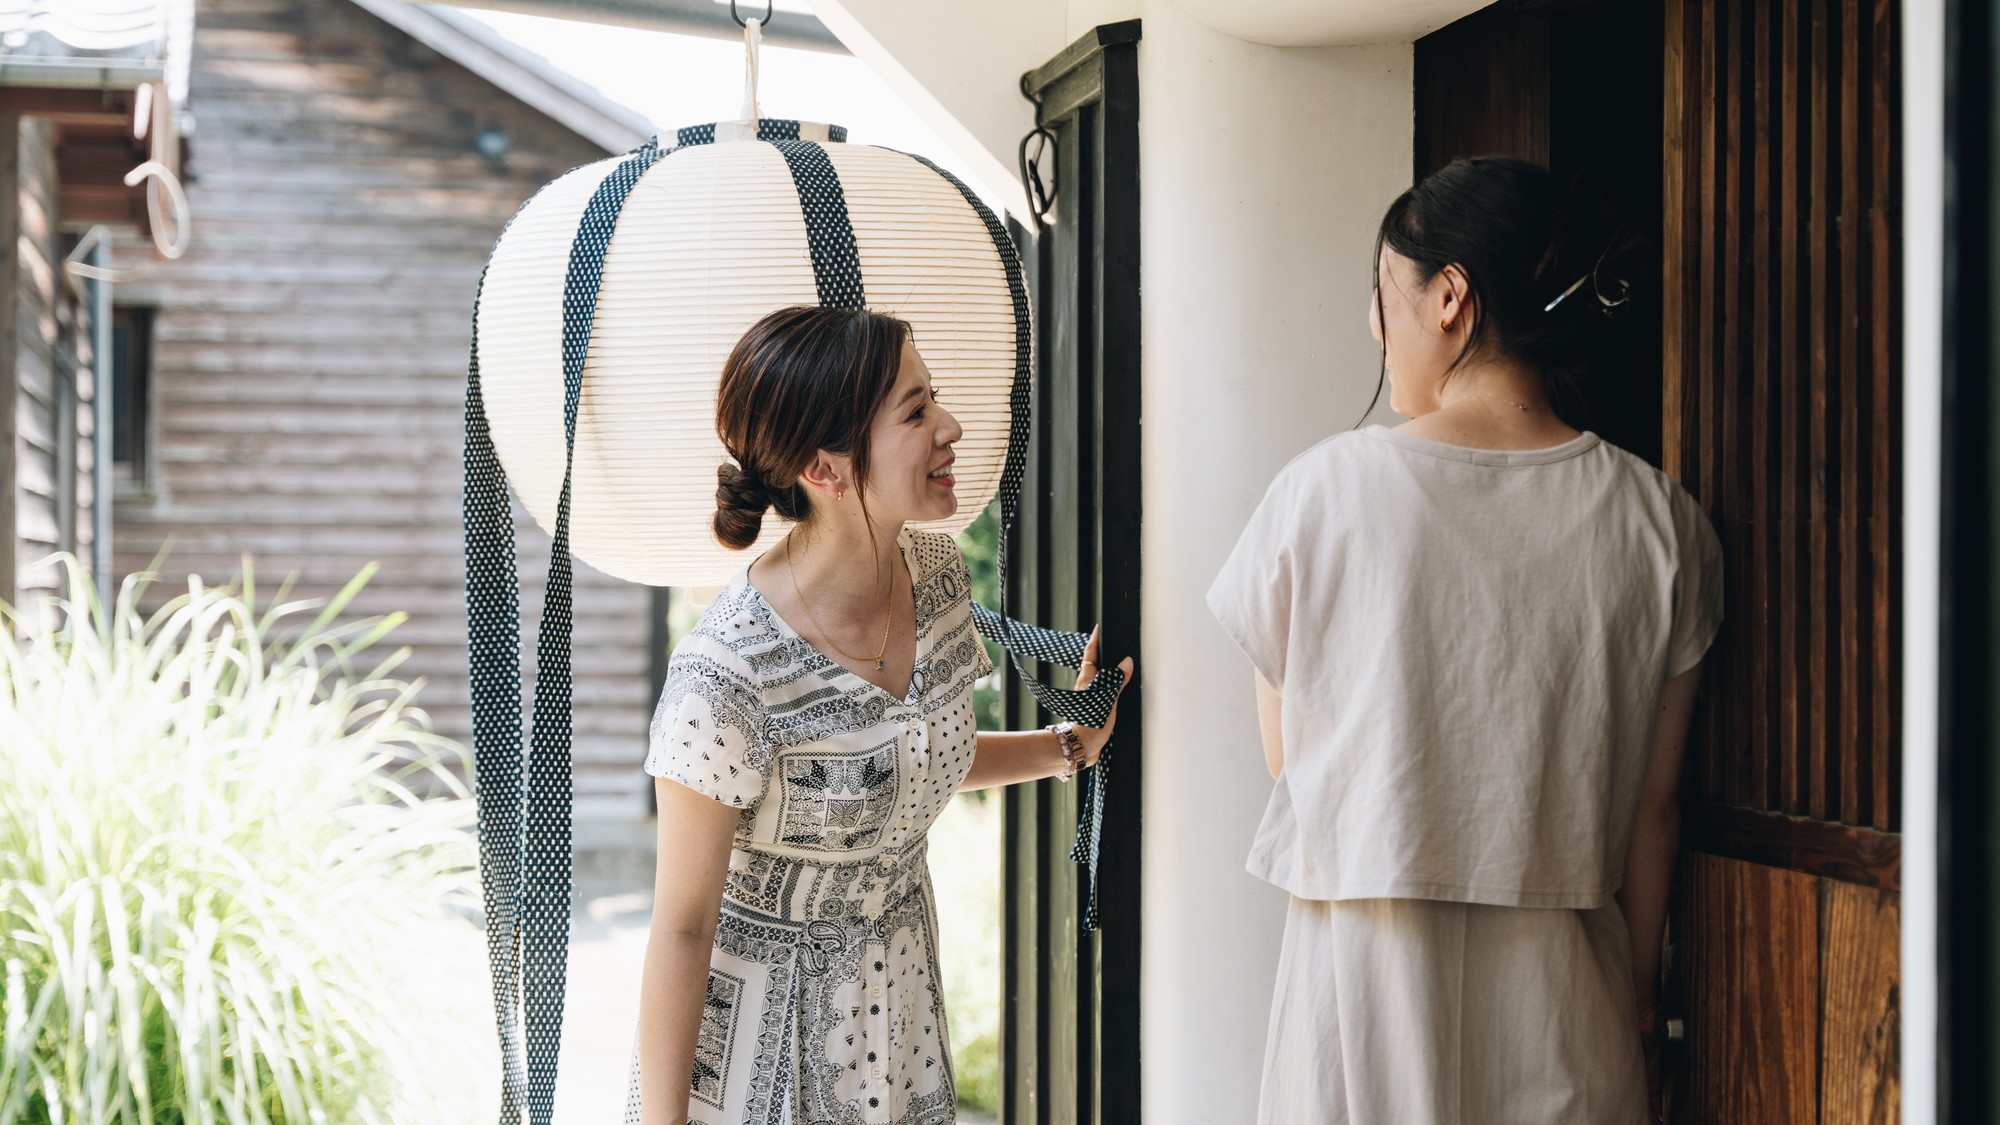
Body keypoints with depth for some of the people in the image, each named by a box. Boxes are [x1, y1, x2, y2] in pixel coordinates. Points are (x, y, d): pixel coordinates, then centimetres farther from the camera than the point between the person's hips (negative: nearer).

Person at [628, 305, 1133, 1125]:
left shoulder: (936, 572, -8)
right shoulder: (725, 675, -30)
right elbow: (681, 927, -21)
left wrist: (1067, 745, 3)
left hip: (897, 990, 6)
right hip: (758, 1013, -6)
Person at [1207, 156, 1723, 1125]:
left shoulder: (1326, 488, -10)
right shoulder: (1660, 521, -4)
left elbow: (1283, 752, 0)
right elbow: (1652, 807, 2)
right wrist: (1640, 992, 13)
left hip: (1365, 966, -2)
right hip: (1562, 979, 2)